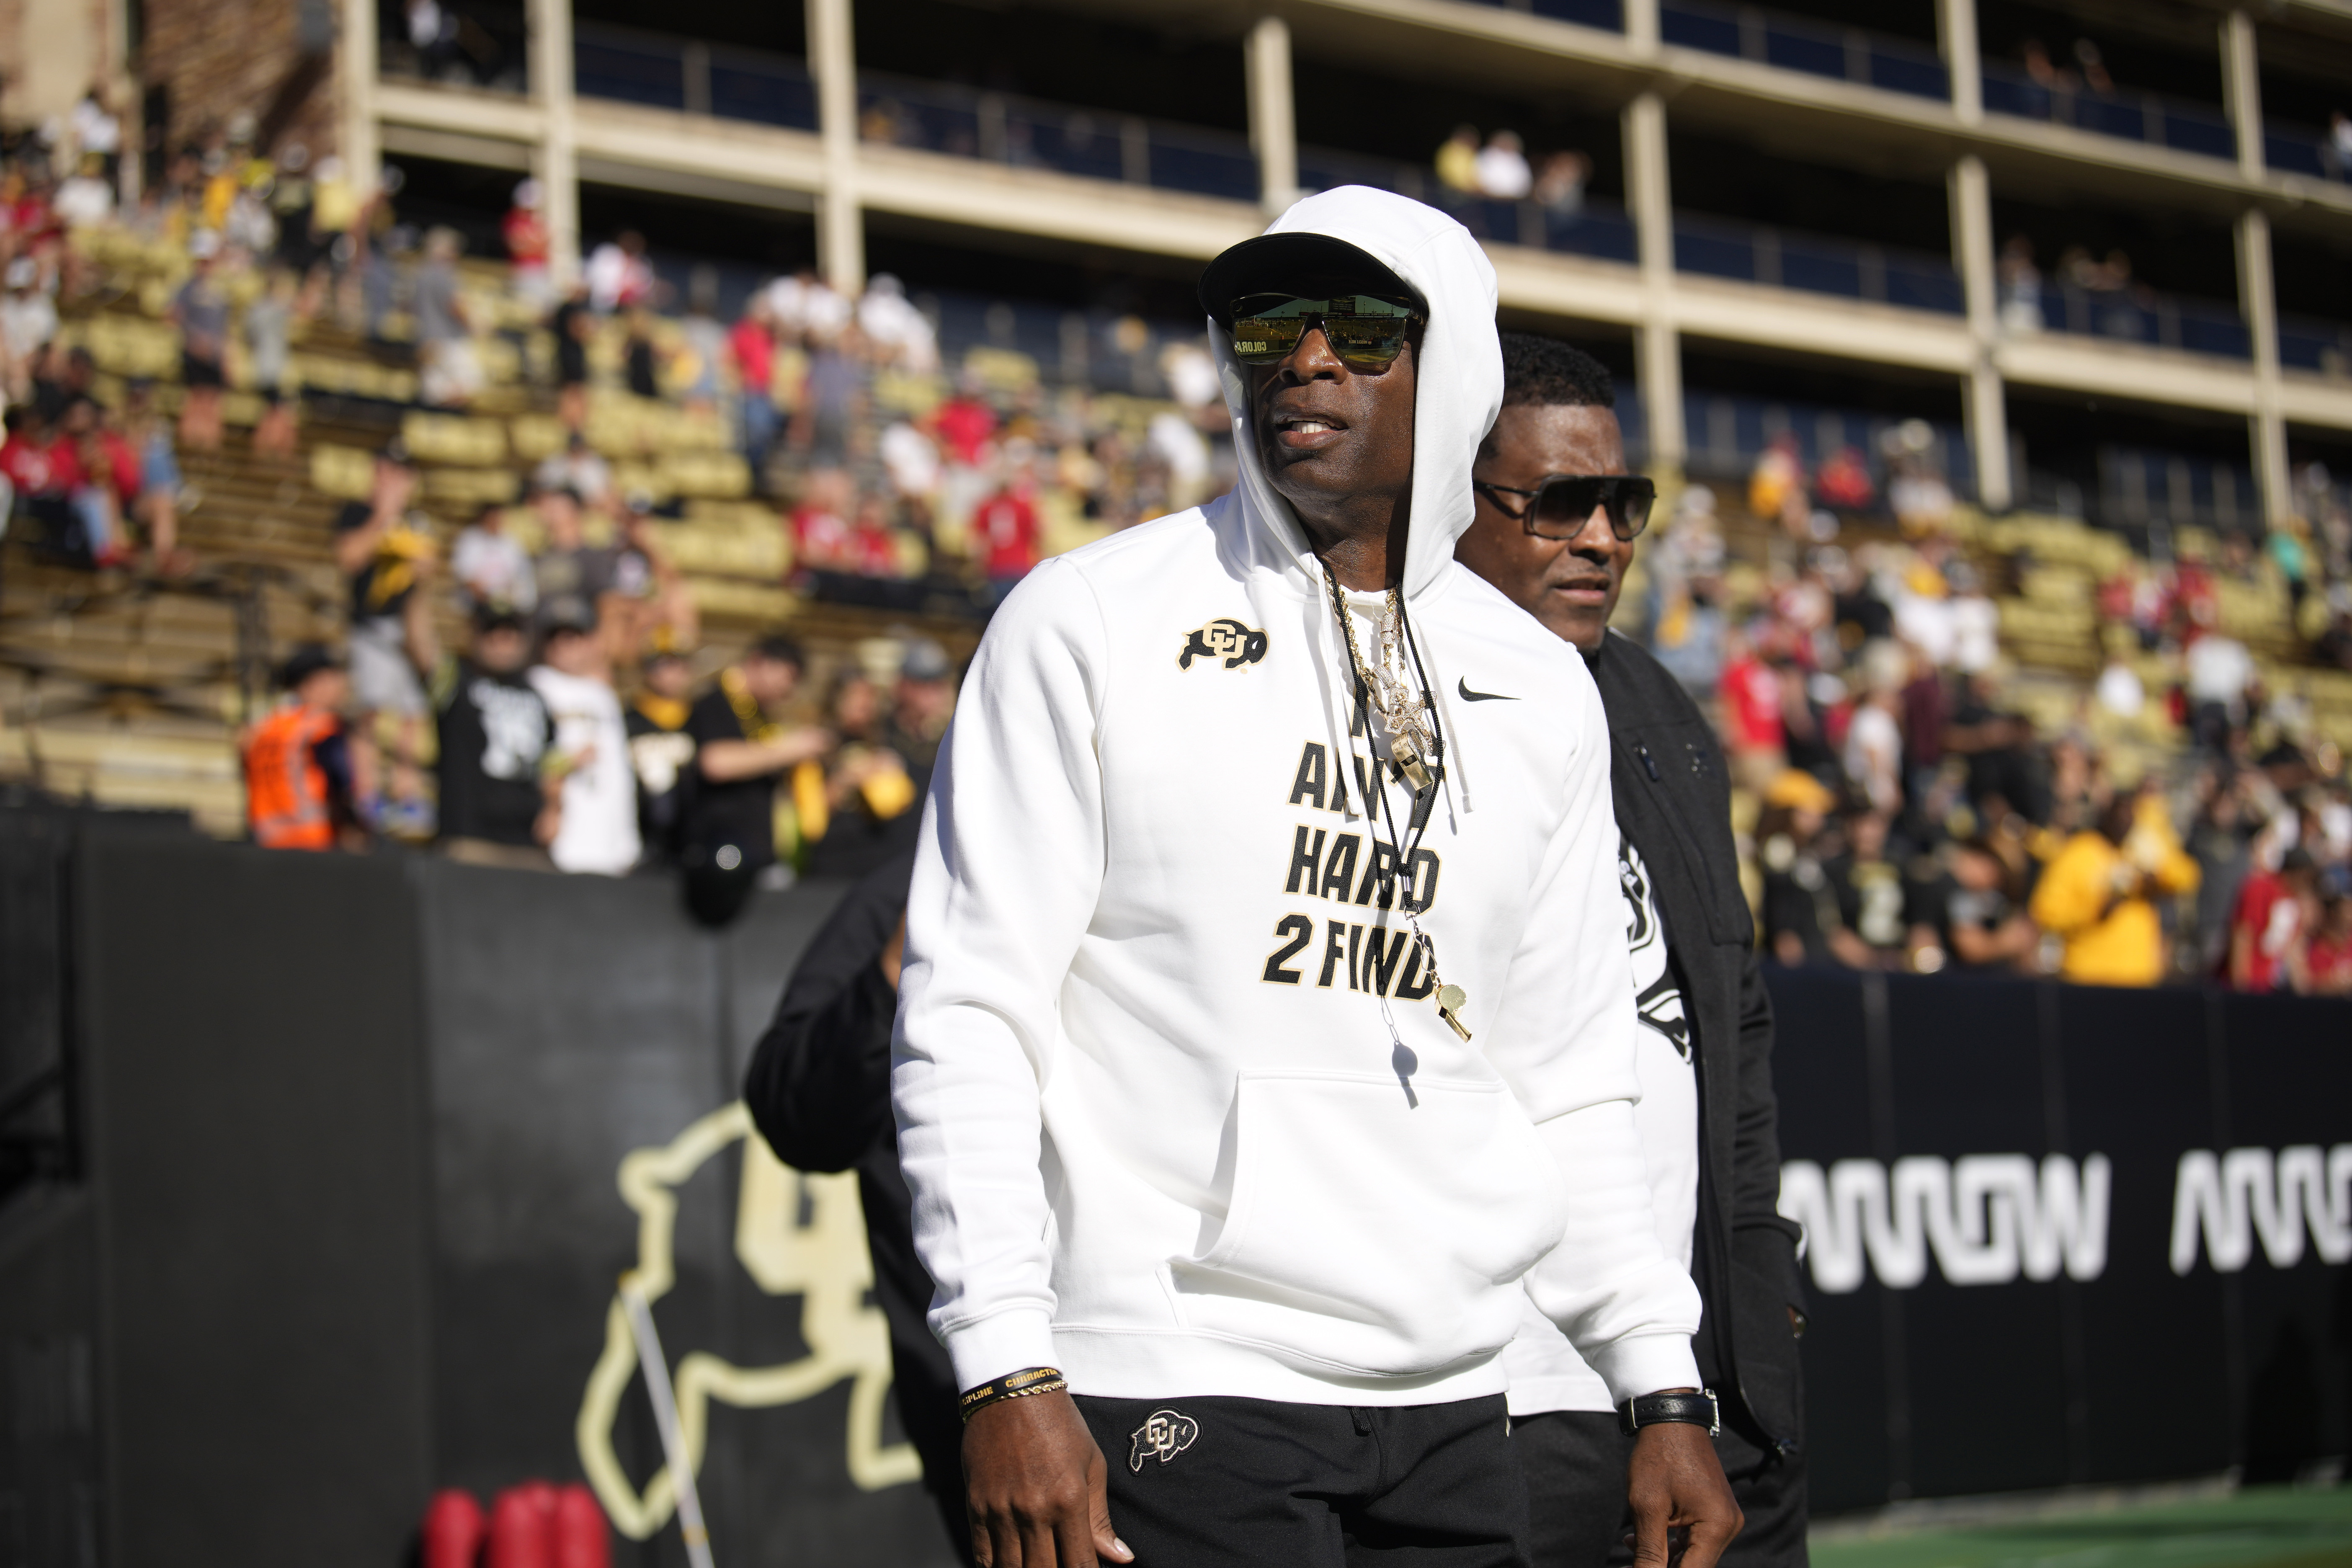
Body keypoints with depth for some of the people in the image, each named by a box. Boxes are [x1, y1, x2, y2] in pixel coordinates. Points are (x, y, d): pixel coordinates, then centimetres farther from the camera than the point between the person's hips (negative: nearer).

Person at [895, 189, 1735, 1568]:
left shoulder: (1542, 689, 12)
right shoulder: (1091, 621, -1)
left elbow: (1574, 1082, 16)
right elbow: (969, 1012, -6)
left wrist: (1666, 1392, 9)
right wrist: (1008, 1372, -14)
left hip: (1454, 1411, 5)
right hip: (1176, 1399, -4)